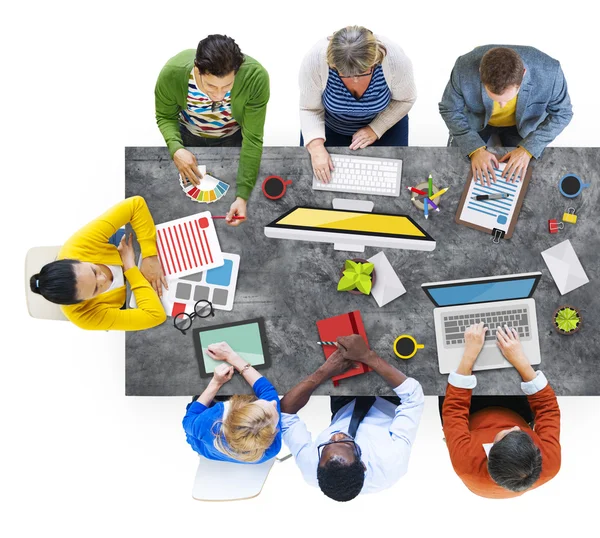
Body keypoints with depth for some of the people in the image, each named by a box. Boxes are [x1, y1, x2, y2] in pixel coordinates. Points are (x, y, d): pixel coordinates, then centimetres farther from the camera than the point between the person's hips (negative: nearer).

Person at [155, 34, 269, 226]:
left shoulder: (255, 76, -40)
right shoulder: (172, 73, -37)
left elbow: (253, 139, -31)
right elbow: (165, 117, -17)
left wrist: (242, 195, -36)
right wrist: (176, 149, -38)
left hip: (233, 137, -1)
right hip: (189, 134, 1)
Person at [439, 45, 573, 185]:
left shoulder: (548, 71, -38)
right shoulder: (465, 68, -38)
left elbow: (561, 113, -19)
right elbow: (450, 109, -20)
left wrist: (528, 148, -30)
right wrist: (475, 148, -32)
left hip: (523, 123, 0)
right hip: (476, 121, 0)